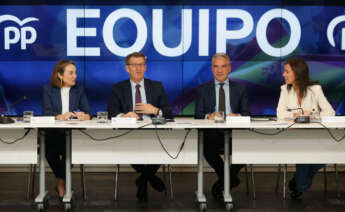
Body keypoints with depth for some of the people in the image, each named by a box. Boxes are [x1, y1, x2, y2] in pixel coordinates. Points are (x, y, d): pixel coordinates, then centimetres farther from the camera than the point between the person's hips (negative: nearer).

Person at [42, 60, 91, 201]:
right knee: (50, 149, -32)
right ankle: (62, 181, -11)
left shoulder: (79, 90, 14)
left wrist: (85, 116, -22)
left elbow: (88, 112, 3)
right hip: (52, 133, -1)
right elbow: (46, 113, -5)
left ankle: (61, 183, -12)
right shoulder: (48, 90, 8)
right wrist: (59, 116, -26)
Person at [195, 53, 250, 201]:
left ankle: (222, 183, -9)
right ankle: (229, 178, -11)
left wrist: (237, 116, -15)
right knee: (205, 144, -36)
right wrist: (208, 116, -16)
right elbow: (198, 115, 7)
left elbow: (246, 113, 9)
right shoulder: (203, 90, 16)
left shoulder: (240, 88, 18)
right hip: (212, 132, -1)